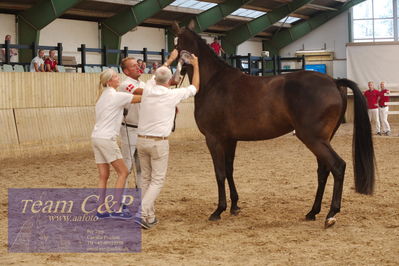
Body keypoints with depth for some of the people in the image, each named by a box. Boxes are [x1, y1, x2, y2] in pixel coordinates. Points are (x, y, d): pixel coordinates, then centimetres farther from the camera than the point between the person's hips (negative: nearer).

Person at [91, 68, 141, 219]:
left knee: (104, 175, 10)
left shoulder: (102, 96, 16)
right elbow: (141, 98, -5)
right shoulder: (117, 96, -9)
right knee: (123, 172, 0)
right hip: (107, 139, -8)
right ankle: (116, 210, -3)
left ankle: (100, 210, 9)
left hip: (96, 137, 8)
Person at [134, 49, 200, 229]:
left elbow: (156, 76, 28)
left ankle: (149, 217, 15)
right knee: (157, 180, 0)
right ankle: (142, 213, -14)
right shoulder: (172, 95, -8)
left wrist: (170, 60, 40)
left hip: (142, 140, 5)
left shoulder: (148, 90, 3)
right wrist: (196, 66, 21)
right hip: (159, 143, -5)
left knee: (146, 178, 13)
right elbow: (195, 88, 8)